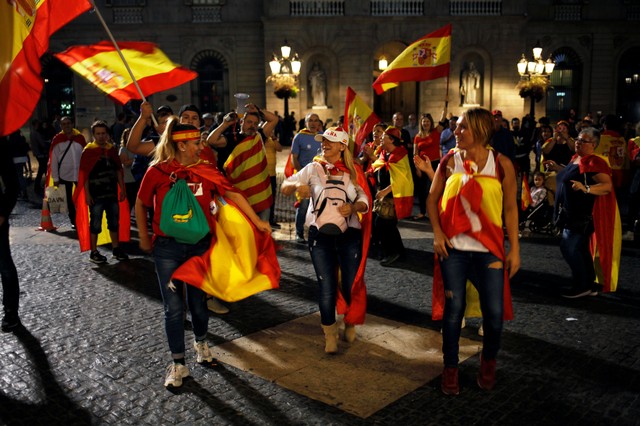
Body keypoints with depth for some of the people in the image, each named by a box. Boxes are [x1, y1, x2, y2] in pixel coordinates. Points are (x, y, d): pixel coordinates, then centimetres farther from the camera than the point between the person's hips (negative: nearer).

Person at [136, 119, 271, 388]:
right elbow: (140, 204, 5)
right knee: (174, 308, 2)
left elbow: (232, 194, -2)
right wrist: (144, 238, 8)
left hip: (200, 246, 2)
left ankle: (201, 343, 41)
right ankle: (178, 364, 17)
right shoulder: (157, 172, -6)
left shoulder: (206, 170, -1)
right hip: (167, 248, -2)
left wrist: (257, 222, -5)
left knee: (198, 301, 13)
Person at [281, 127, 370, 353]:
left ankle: (350, 324, 36)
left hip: (349, 234, 1)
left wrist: (353, 207, -18)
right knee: (327, 288, 0)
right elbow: (285, 188, -1)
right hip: (321, 234, -1)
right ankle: (330, 334, 22)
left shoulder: (352, 171, 6)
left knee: (351, 285, 6)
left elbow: (364, 201, 4)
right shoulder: (314, 168, 2)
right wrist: (297, 185, -22)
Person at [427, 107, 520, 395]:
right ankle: (450, 368, 25)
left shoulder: (501, 164, -3)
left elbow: (510, 208, 1)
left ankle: (488, 362, 32)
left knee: (494, 312, 2)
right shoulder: (450, 161, 0)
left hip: (489, 249, 0)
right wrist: (437, 232, -6)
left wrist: (515, 249, -1)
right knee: (453, 309, 6)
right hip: (452, 248, 1)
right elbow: (432, 199, 7)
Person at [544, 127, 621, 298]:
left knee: (568, 247, -10)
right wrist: (558, 168, 20)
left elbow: (607, 186, -25)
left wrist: (585, 188, -39)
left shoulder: (594, 162, -17)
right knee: (581, 249, 14)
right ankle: (590, 285, 25)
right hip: (572, 214, 10)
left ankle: (581, 286, 1)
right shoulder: (575, 158, 11)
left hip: (583, 215, -10)